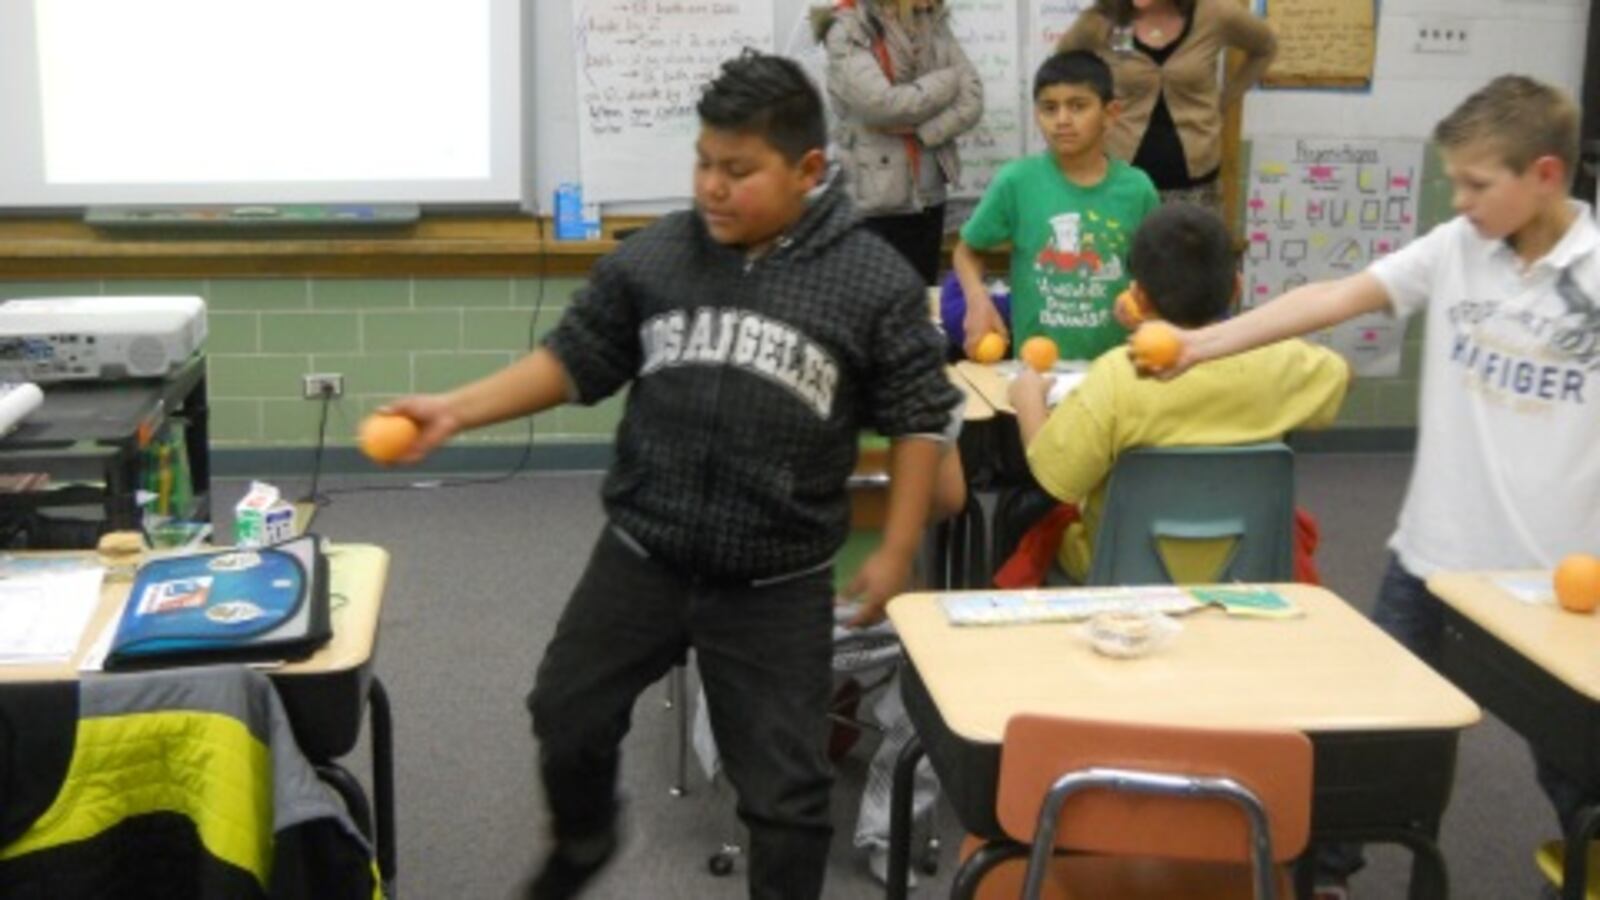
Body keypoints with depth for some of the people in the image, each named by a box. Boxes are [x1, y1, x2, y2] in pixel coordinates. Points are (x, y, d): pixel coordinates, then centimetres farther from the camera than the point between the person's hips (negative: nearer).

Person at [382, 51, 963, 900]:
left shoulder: (875, 282, -11)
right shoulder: (653, 257, -4)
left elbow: (919, 416, -4)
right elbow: (573, 359, 3)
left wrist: (895, 551, -6)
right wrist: (455, 409, -7)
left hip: (777, 586, -3)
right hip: (639, 555, 3)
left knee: (784, 785, 7)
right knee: (567, 713, 20)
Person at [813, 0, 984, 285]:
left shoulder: (934, 25, 9)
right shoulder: (847, 30, -8)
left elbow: (972, 99, 1)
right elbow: (881, 104, -21)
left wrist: (921, 130, -16)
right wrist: (951, 80, -7)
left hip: (929, 197, 5)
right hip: (873, 200, -5)